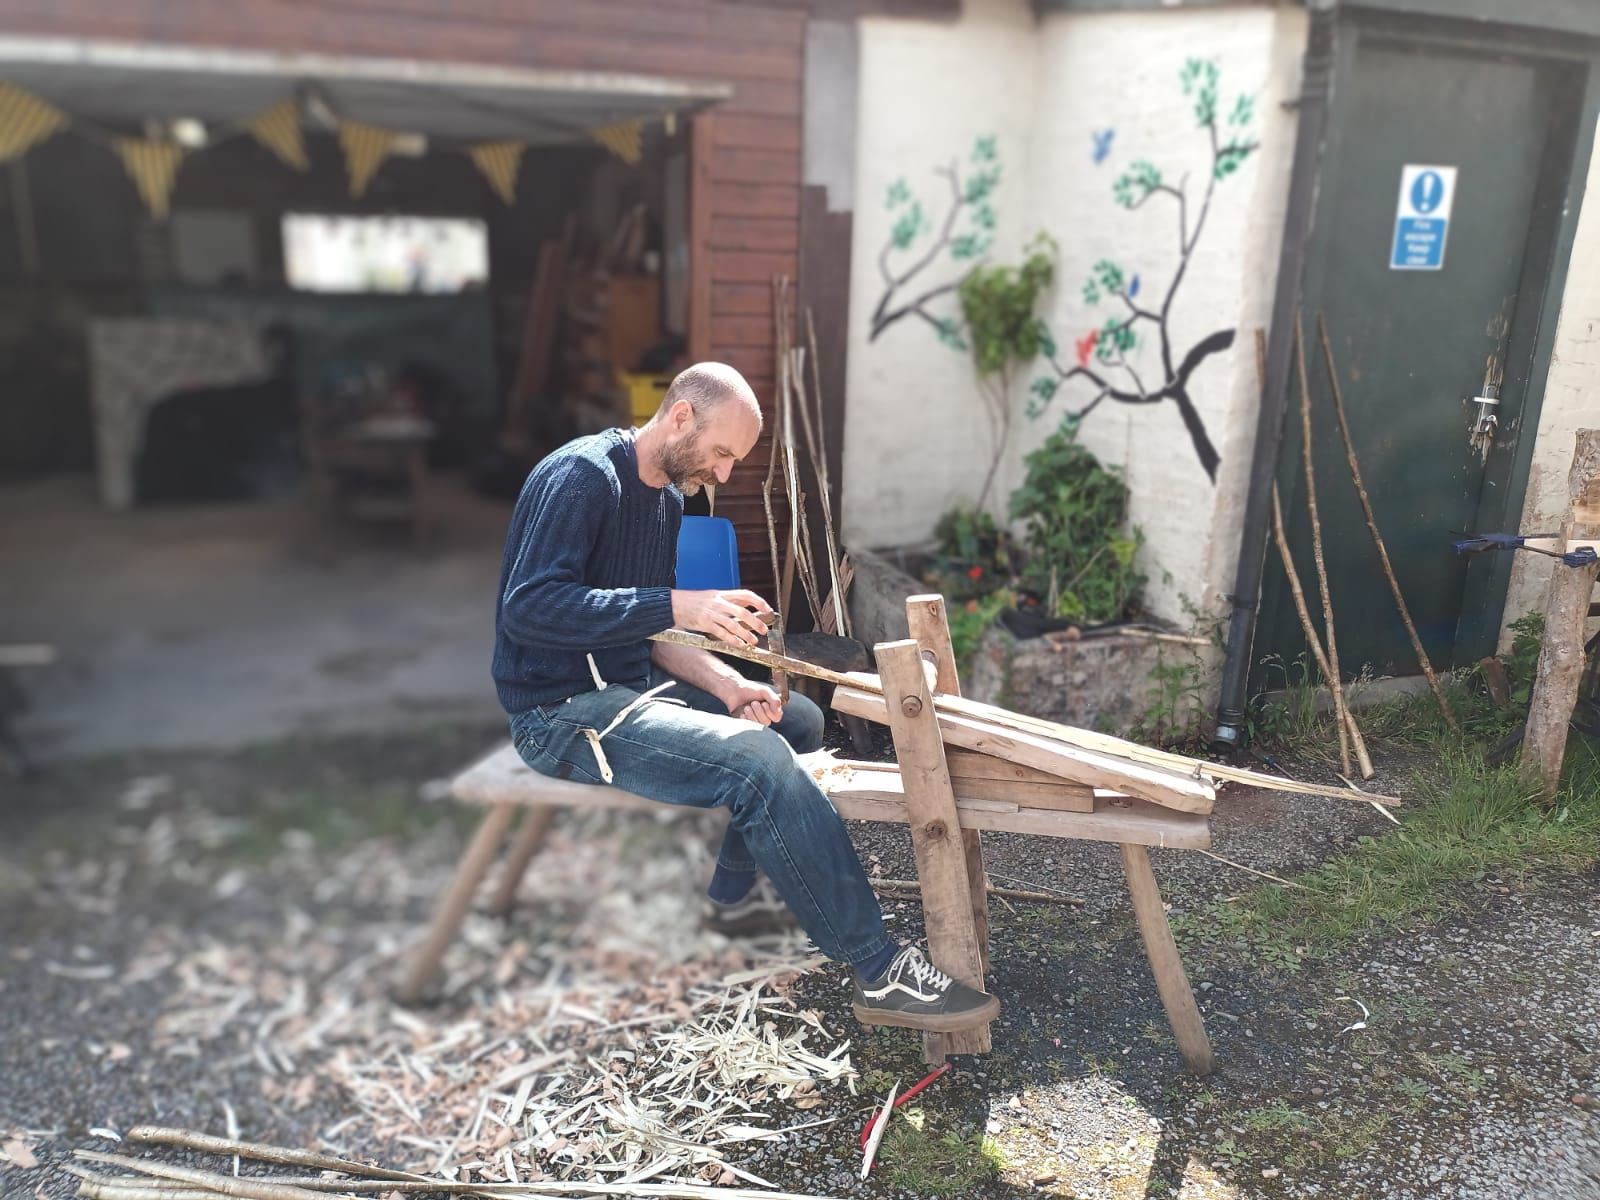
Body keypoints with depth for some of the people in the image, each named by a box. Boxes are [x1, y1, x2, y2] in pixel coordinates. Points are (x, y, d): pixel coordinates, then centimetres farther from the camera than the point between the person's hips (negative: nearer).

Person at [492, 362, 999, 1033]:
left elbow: (648, 631, 14)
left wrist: (729, 687, -3)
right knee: (759, 759, -28)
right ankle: (881, 974, -18)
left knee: (800, 721, 14)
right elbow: (527, 607, -27)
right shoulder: (581, 476, -16)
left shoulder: (666, 495, 13)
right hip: (561, 712, -10)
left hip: (627, 688, 10)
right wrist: (678, 606, -32)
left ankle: (736, 890, 28)